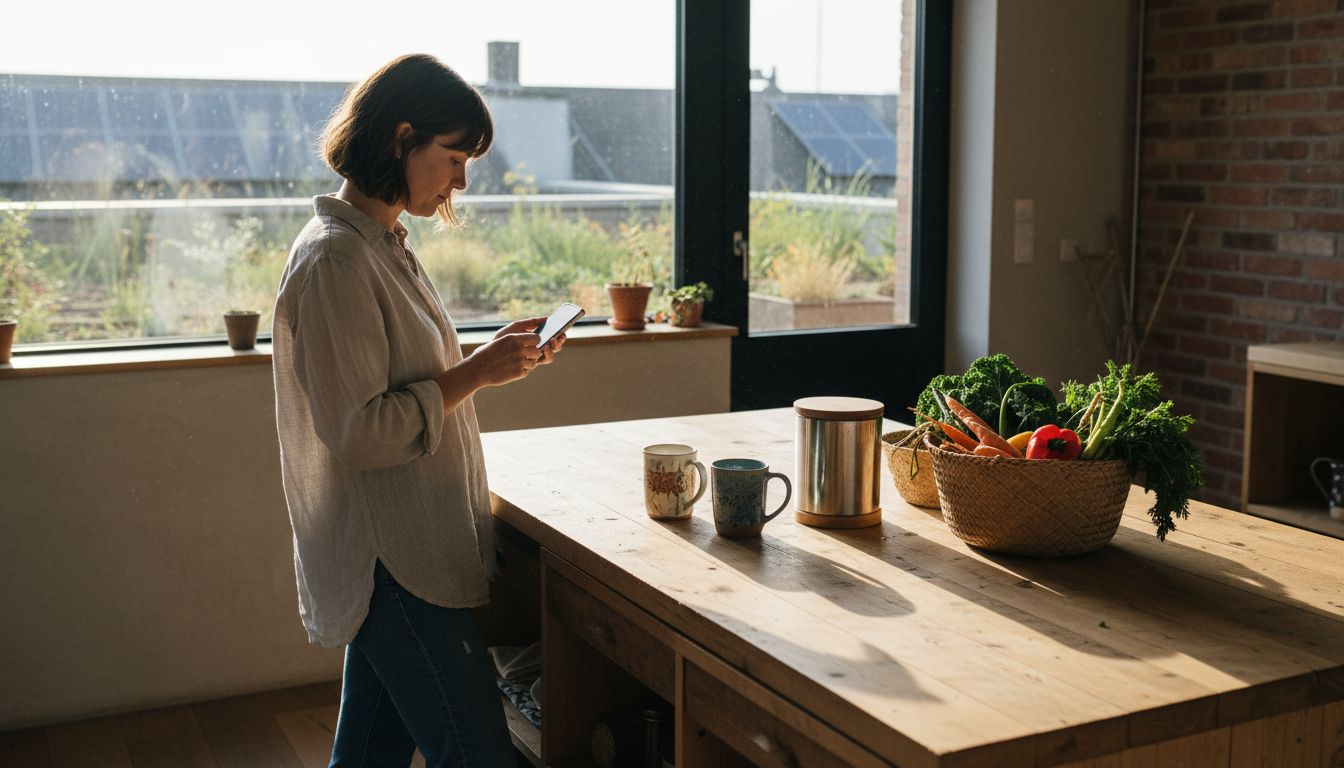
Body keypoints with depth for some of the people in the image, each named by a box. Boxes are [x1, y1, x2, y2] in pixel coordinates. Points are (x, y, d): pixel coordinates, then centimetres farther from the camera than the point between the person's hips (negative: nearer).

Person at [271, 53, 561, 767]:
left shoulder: (384, 244, 14)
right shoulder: (336, 259, -17)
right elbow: (359, 433, -20)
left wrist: (491, 356, 7)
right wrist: (476, 372, -16)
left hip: (402, 553, 10)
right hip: (392, 562, -10)